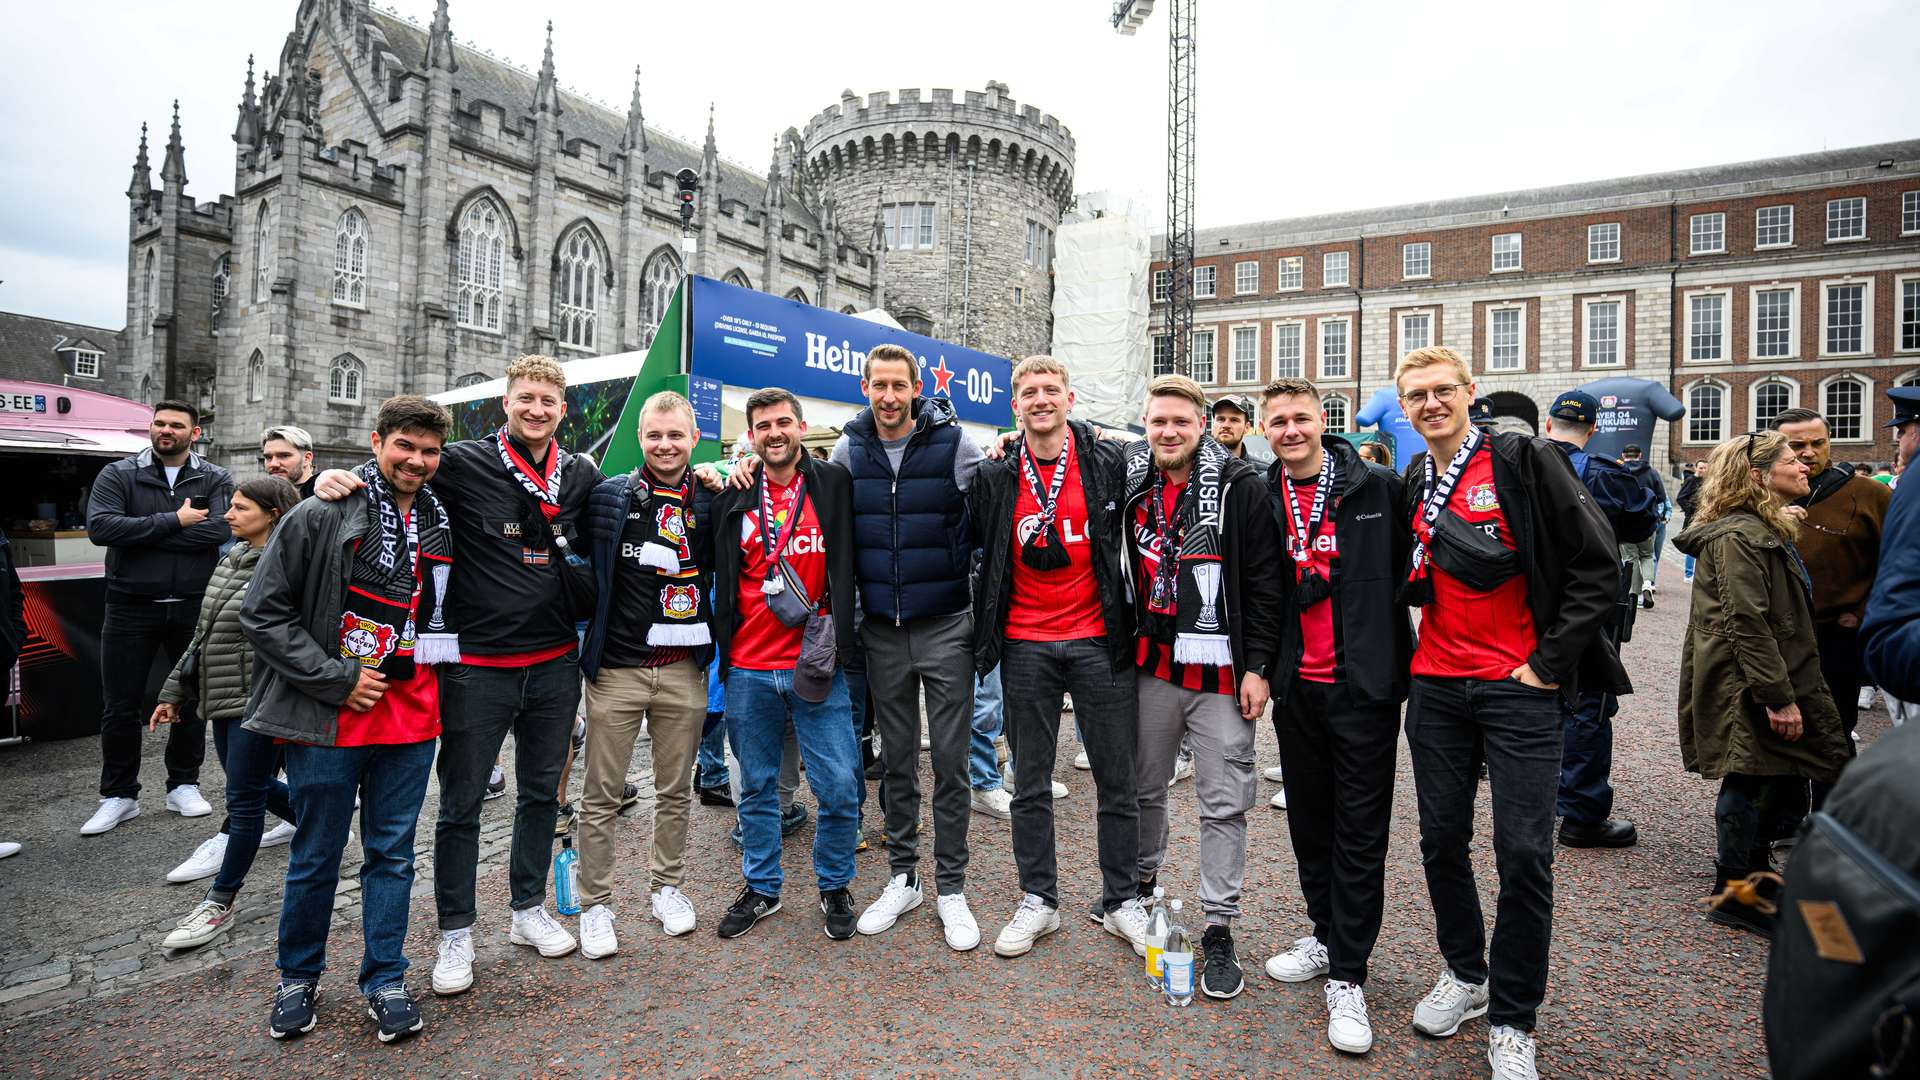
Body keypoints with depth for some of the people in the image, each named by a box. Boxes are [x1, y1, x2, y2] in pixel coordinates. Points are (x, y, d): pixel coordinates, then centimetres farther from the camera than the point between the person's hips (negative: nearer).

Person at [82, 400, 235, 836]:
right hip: (131, 607, 0)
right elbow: (99, 527, -14)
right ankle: (119, 796, 21)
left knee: (193, 699, 10)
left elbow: (221, 529, -16)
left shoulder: (215, 480, 1)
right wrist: (174, 522, -17)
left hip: (194, 608, 0)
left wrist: (140, 532, -14)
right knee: (120, 706, 6)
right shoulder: (118, 475, 2)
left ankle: (184, 785, 25)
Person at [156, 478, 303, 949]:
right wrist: (175, 692, 19)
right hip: (221, 698, 9)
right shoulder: (231, 559, 11)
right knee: (254, 786, 19)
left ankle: (219, 903, 11)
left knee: (245, 798, 0)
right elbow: (204, 633, 18)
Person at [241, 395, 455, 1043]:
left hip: (411, 714, 3)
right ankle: (298, 977, 33)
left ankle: (385, 980, 25)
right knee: (316, 857, 12)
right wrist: (337, 678, -13)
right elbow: (263, 613, -8)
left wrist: (432, 675, 8)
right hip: (327, 717, -3)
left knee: (392, 854, 11)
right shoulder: (319, 517, -8)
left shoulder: (443, 525, 6)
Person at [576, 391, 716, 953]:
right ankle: (595, 904, 24)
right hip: (616, 669, -1)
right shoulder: (608, 496, -1)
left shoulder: (709, 502, 3)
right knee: (601, 796, 8)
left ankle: (667, 886, 33)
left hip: (684, 671, 2)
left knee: (676, 790, 14)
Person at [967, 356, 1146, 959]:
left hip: (1098, 640, -1)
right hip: (1025, 645, 1)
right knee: (1030, 784, 11)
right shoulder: (995, 477, 2)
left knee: (1117, 780, 9)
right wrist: (989, 617, 9)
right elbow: (972, 545, 13)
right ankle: (1037, 901, 27)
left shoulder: (1109, 463, -2)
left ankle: (1122, 901, 26)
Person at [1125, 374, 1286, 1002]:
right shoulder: (1132, 485, 4)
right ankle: (1142, 880, 39)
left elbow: (1265, 584, -8)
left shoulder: (1240, 486, -7)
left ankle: (1219, 927, 18)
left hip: (1220, 673, -4)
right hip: (1152, 667, 4)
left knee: (1224, 803, 4)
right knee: (1144, 786, 17)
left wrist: (1257, 667, -10)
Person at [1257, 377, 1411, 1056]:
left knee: (1360, 831, 4)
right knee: (1309, 818, 16)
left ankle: (1347, 978, 15)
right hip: (1296, 686, 3)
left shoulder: (1377, 487, -4)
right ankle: (1326, 937, 35)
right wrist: (1317, 576, -9)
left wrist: (1390, 646, -4)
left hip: (1363, 682, -3)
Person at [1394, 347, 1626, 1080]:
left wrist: (1550, 662, -11)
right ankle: (1464, 974, 32)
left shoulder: (1525, 462, -7)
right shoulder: (1411, 487, 9)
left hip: (1520, 688, -5)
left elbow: (1598, 566, -9)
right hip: (1436, 687, 5)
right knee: (1442, 838, 11)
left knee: (1524, 853, -1)